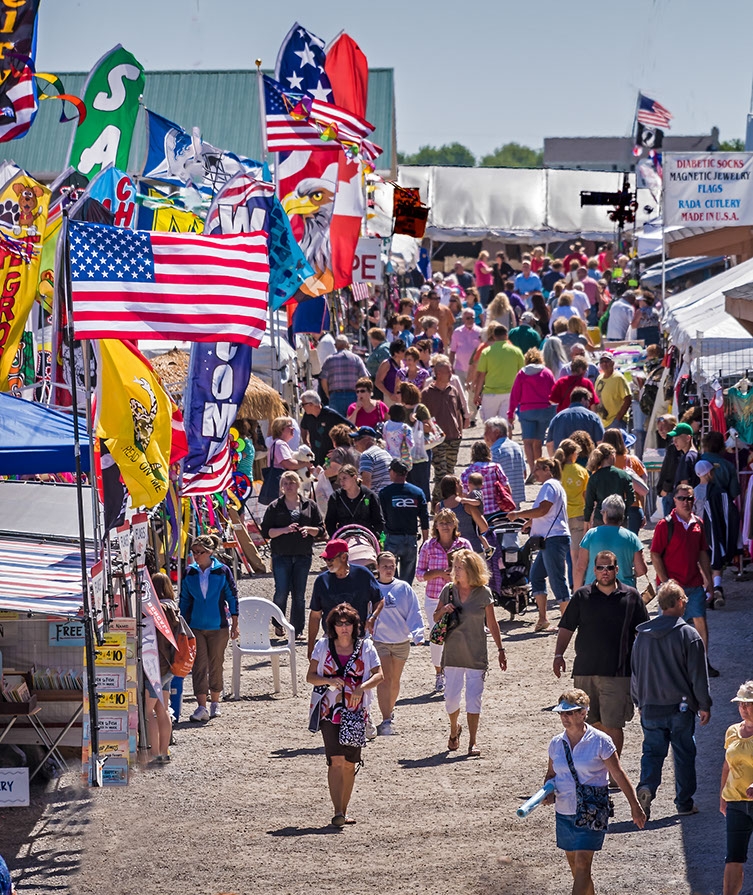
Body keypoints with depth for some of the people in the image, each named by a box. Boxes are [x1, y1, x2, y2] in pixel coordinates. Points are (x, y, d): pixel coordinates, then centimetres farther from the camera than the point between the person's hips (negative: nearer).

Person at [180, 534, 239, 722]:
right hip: (196, 627, 1)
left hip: (218, 627, -1)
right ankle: (202, 707, -8)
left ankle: (215, 703, 23)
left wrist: (235, 624, 1)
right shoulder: (189, 574, 3)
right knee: (199, 666, -6)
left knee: (216, 665, 8)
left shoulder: (223, 572, -3)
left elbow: (232, 597, 2)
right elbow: (184, 600, 10)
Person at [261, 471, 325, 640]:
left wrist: (308, 529, -9)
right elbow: (266, 531, 1)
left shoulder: (310, 505, 10)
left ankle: (297, 629, 9)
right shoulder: (275, 507, 6)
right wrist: (284, 530, -13)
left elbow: (320, 530, 12)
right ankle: (278, 624, 12)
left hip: (303, 556, 1)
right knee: (281, 592, -10)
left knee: (299, 594, 2)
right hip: (281, 555, -1)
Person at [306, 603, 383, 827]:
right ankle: (337, 812, -20)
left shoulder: (365, 647, 4)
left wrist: (362, 687, -20)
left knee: (349, 764, 8)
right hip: (330, 711, -2)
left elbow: (379, 675, -2)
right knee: (336, 760, -15)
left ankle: (344, 811, 20)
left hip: (355, 712, 2)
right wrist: (329, 681, -17)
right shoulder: (323, 646, 3)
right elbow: (310, 677, 3)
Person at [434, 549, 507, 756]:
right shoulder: (449, 590, 2)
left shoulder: (483, 593, -3)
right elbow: (436, 617, 13)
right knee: (451, 697, 4)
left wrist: (500, 649, 5)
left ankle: (472, 742, 3)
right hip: (452, 652, 2)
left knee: (474, 698, -4)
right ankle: (454, 729, 33)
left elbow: (492, 624, 4)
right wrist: (443, 611, -10)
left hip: (476, 655, -2)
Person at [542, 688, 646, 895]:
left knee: (582, 864, -15)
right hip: (564, 813, 5)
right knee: (575, 868, 10)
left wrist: (635, 807, 3)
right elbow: (551, 774, 20)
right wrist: (549, 792, -3)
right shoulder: (556, 743, 6)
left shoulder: (600, 742, -8)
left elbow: (618, 775, -1)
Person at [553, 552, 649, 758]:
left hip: (618, 673, -2)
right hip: (585, 671, 2)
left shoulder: (631, 596, 4)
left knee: (613, 725, -5)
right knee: (592, 723, 10)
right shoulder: (582, 596, 6)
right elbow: (566, 628, 7)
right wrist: (559, 655, -4)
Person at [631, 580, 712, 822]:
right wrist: (704, 705, 1)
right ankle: (684, 803, 11)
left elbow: (635, 672, 13)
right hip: (680, 707, -3)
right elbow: (698, 675, -8)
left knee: (652, 750, 9)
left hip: (650, 708, 3)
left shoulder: (643, 634, 5)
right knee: (684, 754, 7)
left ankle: (646, 787, -16)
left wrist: (640, 702, 24)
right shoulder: (688, 635, -10)